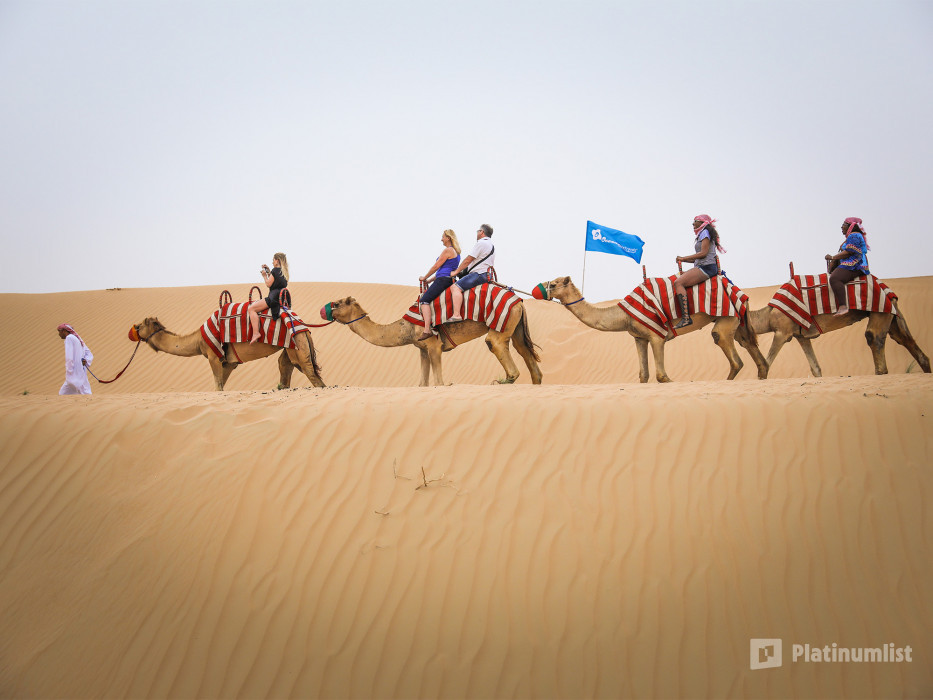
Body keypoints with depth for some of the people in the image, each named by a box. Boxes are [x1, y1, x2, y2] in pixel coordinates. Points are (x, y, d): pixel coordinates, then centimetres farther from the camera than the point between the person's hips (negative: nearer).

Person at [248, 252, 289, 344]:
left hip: (274, 298, -10)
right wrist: (269, 272, 24)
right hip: (282, 298, 10)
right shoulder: (284, 272, 17)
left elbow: (269, 284, -10)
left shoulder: (275, 270, -9)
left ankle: (255, 333, -28)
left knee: (251, 308, -16)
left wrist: (265, 276, 6)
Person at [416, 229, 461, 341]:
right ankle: (431, 323, 13)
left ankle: (427, 330, -32)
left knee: (424, 300, -19)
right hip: (449, 279, 11)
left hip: (443, 279, -11)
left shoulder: (447, 250, -9)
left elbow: (436, 266, -8)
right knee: (423, 297, 22)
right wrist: (430, 279, 24)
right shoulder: (455, 251, 21)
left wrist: (425, 277, 6)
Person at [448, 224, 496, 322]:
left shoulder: (481, 243, -9)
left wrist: (456, 272, 0)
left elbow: (468, 260, -10)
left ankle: (456, 315, -36)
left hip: (479, 274, -11)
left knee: (455, 287, -23)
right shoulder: (492, 245, 23)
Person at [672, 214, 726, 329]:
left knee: (678, 282, -24)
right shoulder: (702, 234, 27)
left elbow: (703, 253, -14)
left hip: (706, 267, -11)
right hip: (703, 267, 11)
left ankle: (686, 318, -36)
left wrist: (685, 258, -9)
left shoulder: (705, 232, -3)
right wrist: (684, 259, 14)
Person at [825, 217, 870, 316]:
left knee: (834, 278, -33)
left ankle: (843, 307, -46)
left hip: (853, 267, -13)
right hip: (850, 266, 13)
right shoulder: (852, 236, 25)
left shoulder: (854, 236, -9)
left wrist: (832, 257, -9)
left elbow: (848, 253, -17)